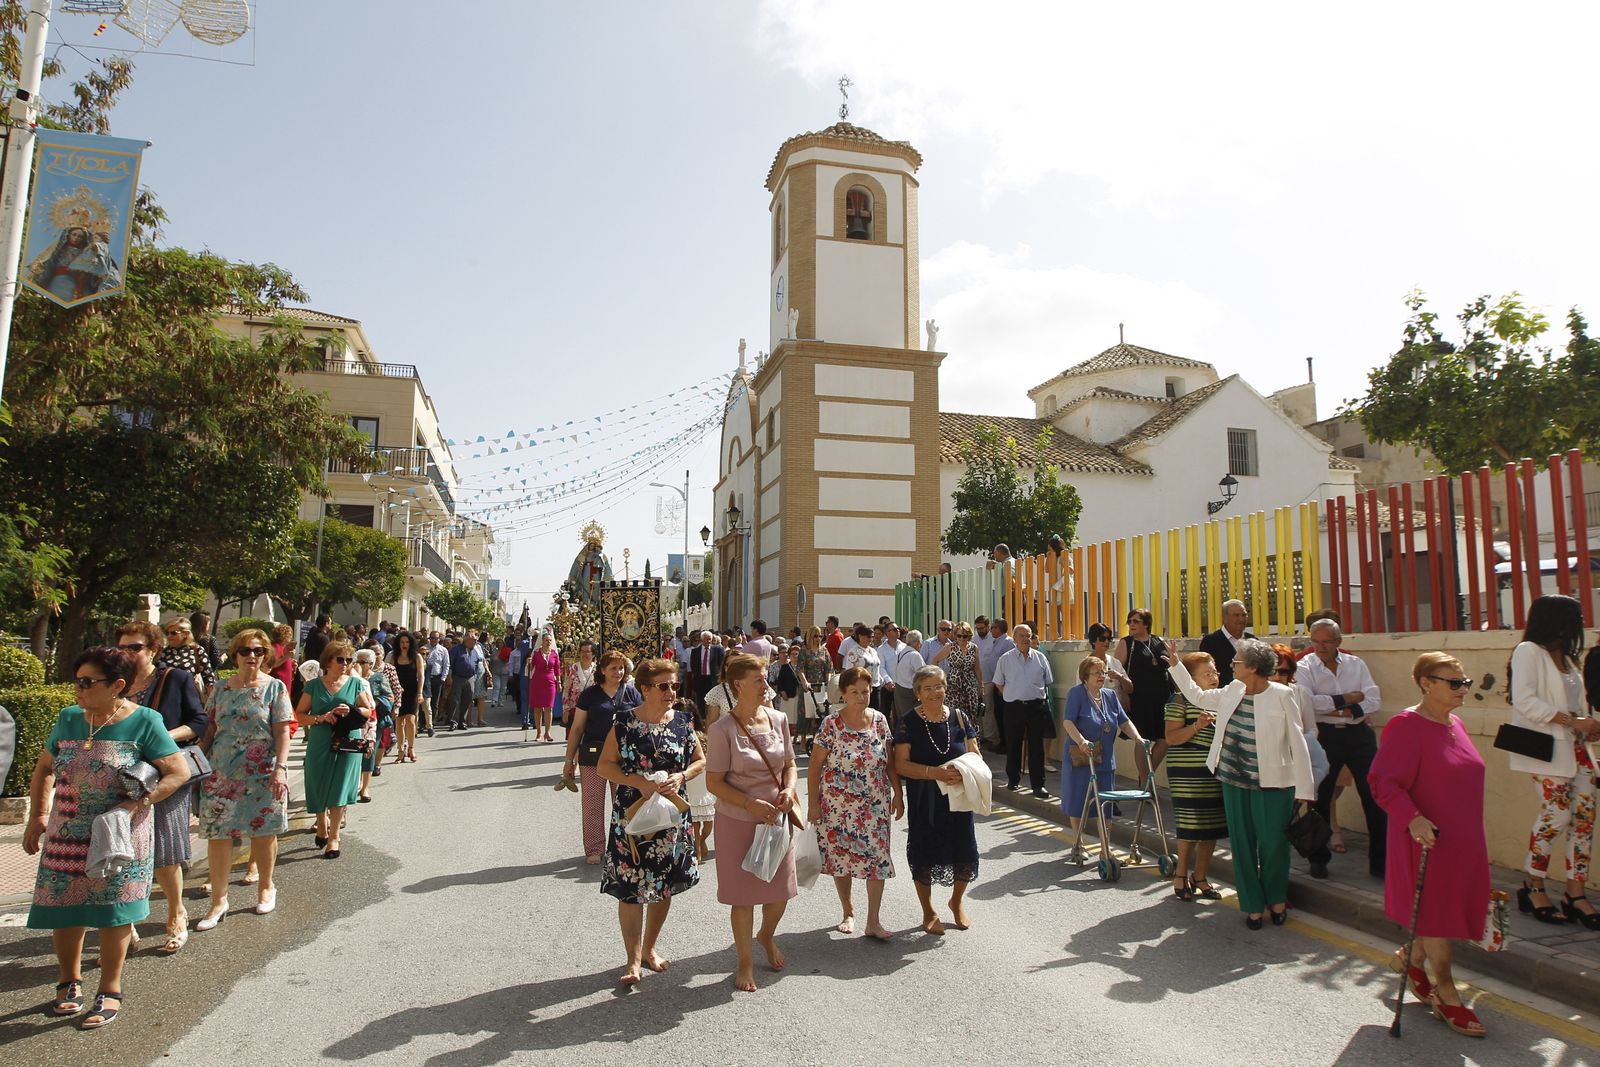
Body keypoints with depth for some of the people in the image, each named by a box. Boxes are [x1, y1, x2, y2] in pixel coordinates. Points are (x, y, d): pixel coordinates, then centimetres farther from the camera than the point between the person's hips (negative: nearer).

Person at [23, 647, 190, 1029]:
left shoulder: (143, 721, -11)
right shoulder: (69, 719, 2)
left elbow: (180, 771, -12)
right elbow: (43, 768, 16)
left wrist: (137, 804, -21)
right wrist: (37, 816, 7)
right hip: (66, 835, 4)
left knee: (113, 909, 4)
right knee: (64, 907, 9)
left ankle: (110, 991, 20)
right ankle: (70, 981, 33)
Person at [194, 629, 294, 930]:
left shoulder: (275, 687, -3)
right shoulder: (222, 689, 7)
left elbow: (282, 732, -6)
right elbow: (210, 729, 12)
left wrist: (280, 768, -15)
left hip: (261, 774, -3)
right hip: (221, 774, 3)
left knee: (263, 832, 8)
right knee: (217, 835, 1)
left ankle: (266, 887, 28)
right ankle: (219, 901, 13)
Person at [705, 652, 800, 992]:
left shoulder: (778, 720, -1)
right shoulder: (723, 729, -16)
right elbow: (714, 782, -12)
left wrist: (788, 789, -9)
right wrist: (751, 804, -21)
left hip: (777, 818, 4)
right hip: (738, 821, -4)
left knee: (781, 890, 13)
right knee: (743, 894, 8)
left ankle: (766, 936, 45)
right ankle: (745, 961, 30)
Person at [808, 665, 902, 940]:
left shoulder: (879, 720, -2)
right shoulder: (831, 725, -11)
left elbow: (890, 760, 5)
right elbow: (815, 766, -6)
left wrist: (898, 794, 3)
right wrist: (813, 803, -7)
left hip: (875, 804, 2)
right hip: (838, 805, -2)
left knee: (878, 857, -2)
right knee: (840, 856, 10)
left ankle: (873, 922, 8)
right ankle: (848, 912, 31)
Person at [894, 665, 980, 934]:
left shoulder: (959, 718, 1)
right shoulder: (908, 723, -9)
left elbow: (974, 753, 7)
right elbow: (901, 765, -13)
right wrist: (937, 773, -24)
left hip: (958, 797, 3)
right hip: (924, 801, -2)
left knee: (966, 855, 4)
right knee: (925, 856, 7)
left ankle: (957, 900, 36)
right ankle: (929, 913, 32)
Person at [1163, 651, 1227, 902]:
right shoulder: (1181, 700, -8)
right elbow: (1171, 738, -13)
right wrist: (1197, 726, -24)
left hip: (1216, 773, 7)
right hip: (1188, 774, -7)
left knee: (1212, 828, 9)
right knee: (1191, 827, -2)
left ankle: (1200, 877, 23)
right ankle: (1180, 875, 16)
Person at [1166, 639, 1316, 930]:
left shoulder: (1282, 695, -12)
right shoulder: (1233, 691, 4)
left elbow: (1297, 742, -11)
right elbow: (1198, 697, 20)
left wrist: (1304, 789, -11)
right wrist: (1176, 665, 17)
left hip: (1272, 784, -5)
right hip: (1234, 781, 5)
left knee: (1273, 845, 6)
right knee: (1242, 846, 10)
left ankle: (1276, 899, 31)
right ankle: (1253, 905, 23)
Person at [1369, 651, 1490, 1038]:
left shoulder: (1454, 724, 9)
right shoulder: (1406, 727, -18)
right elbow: (1383, 782, -22)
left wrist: (1472, 835, 24)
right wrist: (1413, 818, -33)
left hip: (1463, 839, 8)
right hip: (1428, 838, -8)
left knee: (1448, 907, 15)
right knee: (1435, 910, 3)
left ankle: (1410, 958, 38)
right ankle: (1447, 995, 17)